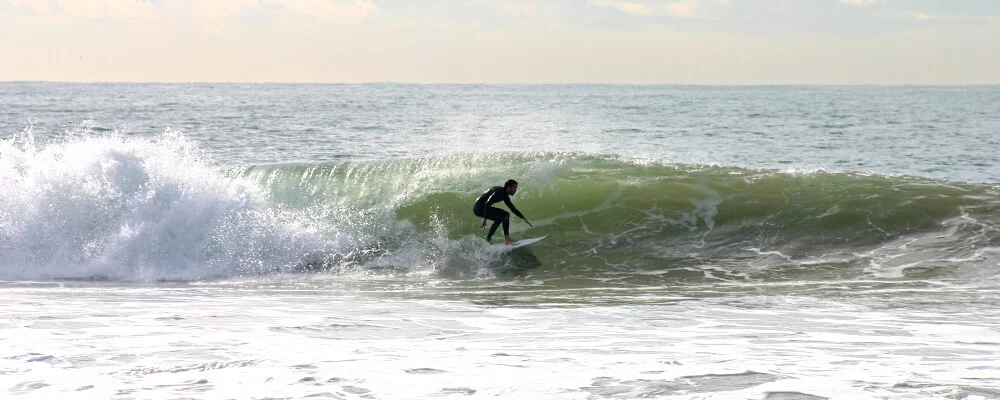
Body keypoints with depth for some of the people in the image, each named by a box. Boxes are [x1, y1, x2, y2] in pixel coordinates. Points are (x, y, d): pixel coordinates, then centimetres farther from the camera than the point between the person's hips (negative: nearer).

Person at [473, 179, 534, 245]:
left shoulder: (505, 196, 12)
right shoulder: (499, 192, -18)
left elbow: (513, 209, 21)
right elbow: (487, 204, -27)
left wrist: (524, 219, 18)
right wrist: (484, 220, -28)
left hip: (478, 209, 11)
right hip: (479, 208, -11)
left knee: (499, 218, 27)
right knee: (505, 215, -15)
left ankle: (488, 239, 24)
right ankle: (507, 239, -17)